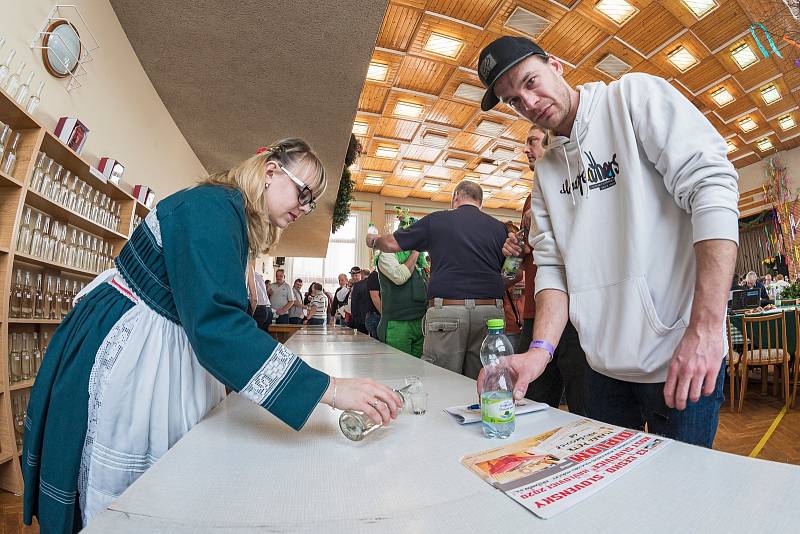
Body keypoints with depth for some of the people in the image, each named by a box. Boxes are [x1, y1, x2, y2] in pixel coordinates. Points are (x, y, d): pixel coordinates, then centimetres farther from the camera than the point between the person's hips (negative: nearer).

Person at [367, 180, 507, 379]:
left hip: (446, 309, -3)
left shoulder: (436, 220, 6)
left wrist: (373, 241, 34)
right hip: (490, 312, 3)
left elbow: (391, 243, 13)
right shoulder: (499, 227, 12)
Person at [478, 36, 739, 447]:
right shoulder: (545, 169, 10)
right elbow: (553, 264, 2)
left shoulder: (634, 96, -1)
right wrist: (540, 348, -13)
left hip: (682, 356, -4)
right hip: (604, 364, 5)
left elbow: (711, 185, -13)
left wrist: (706, 326, -22)